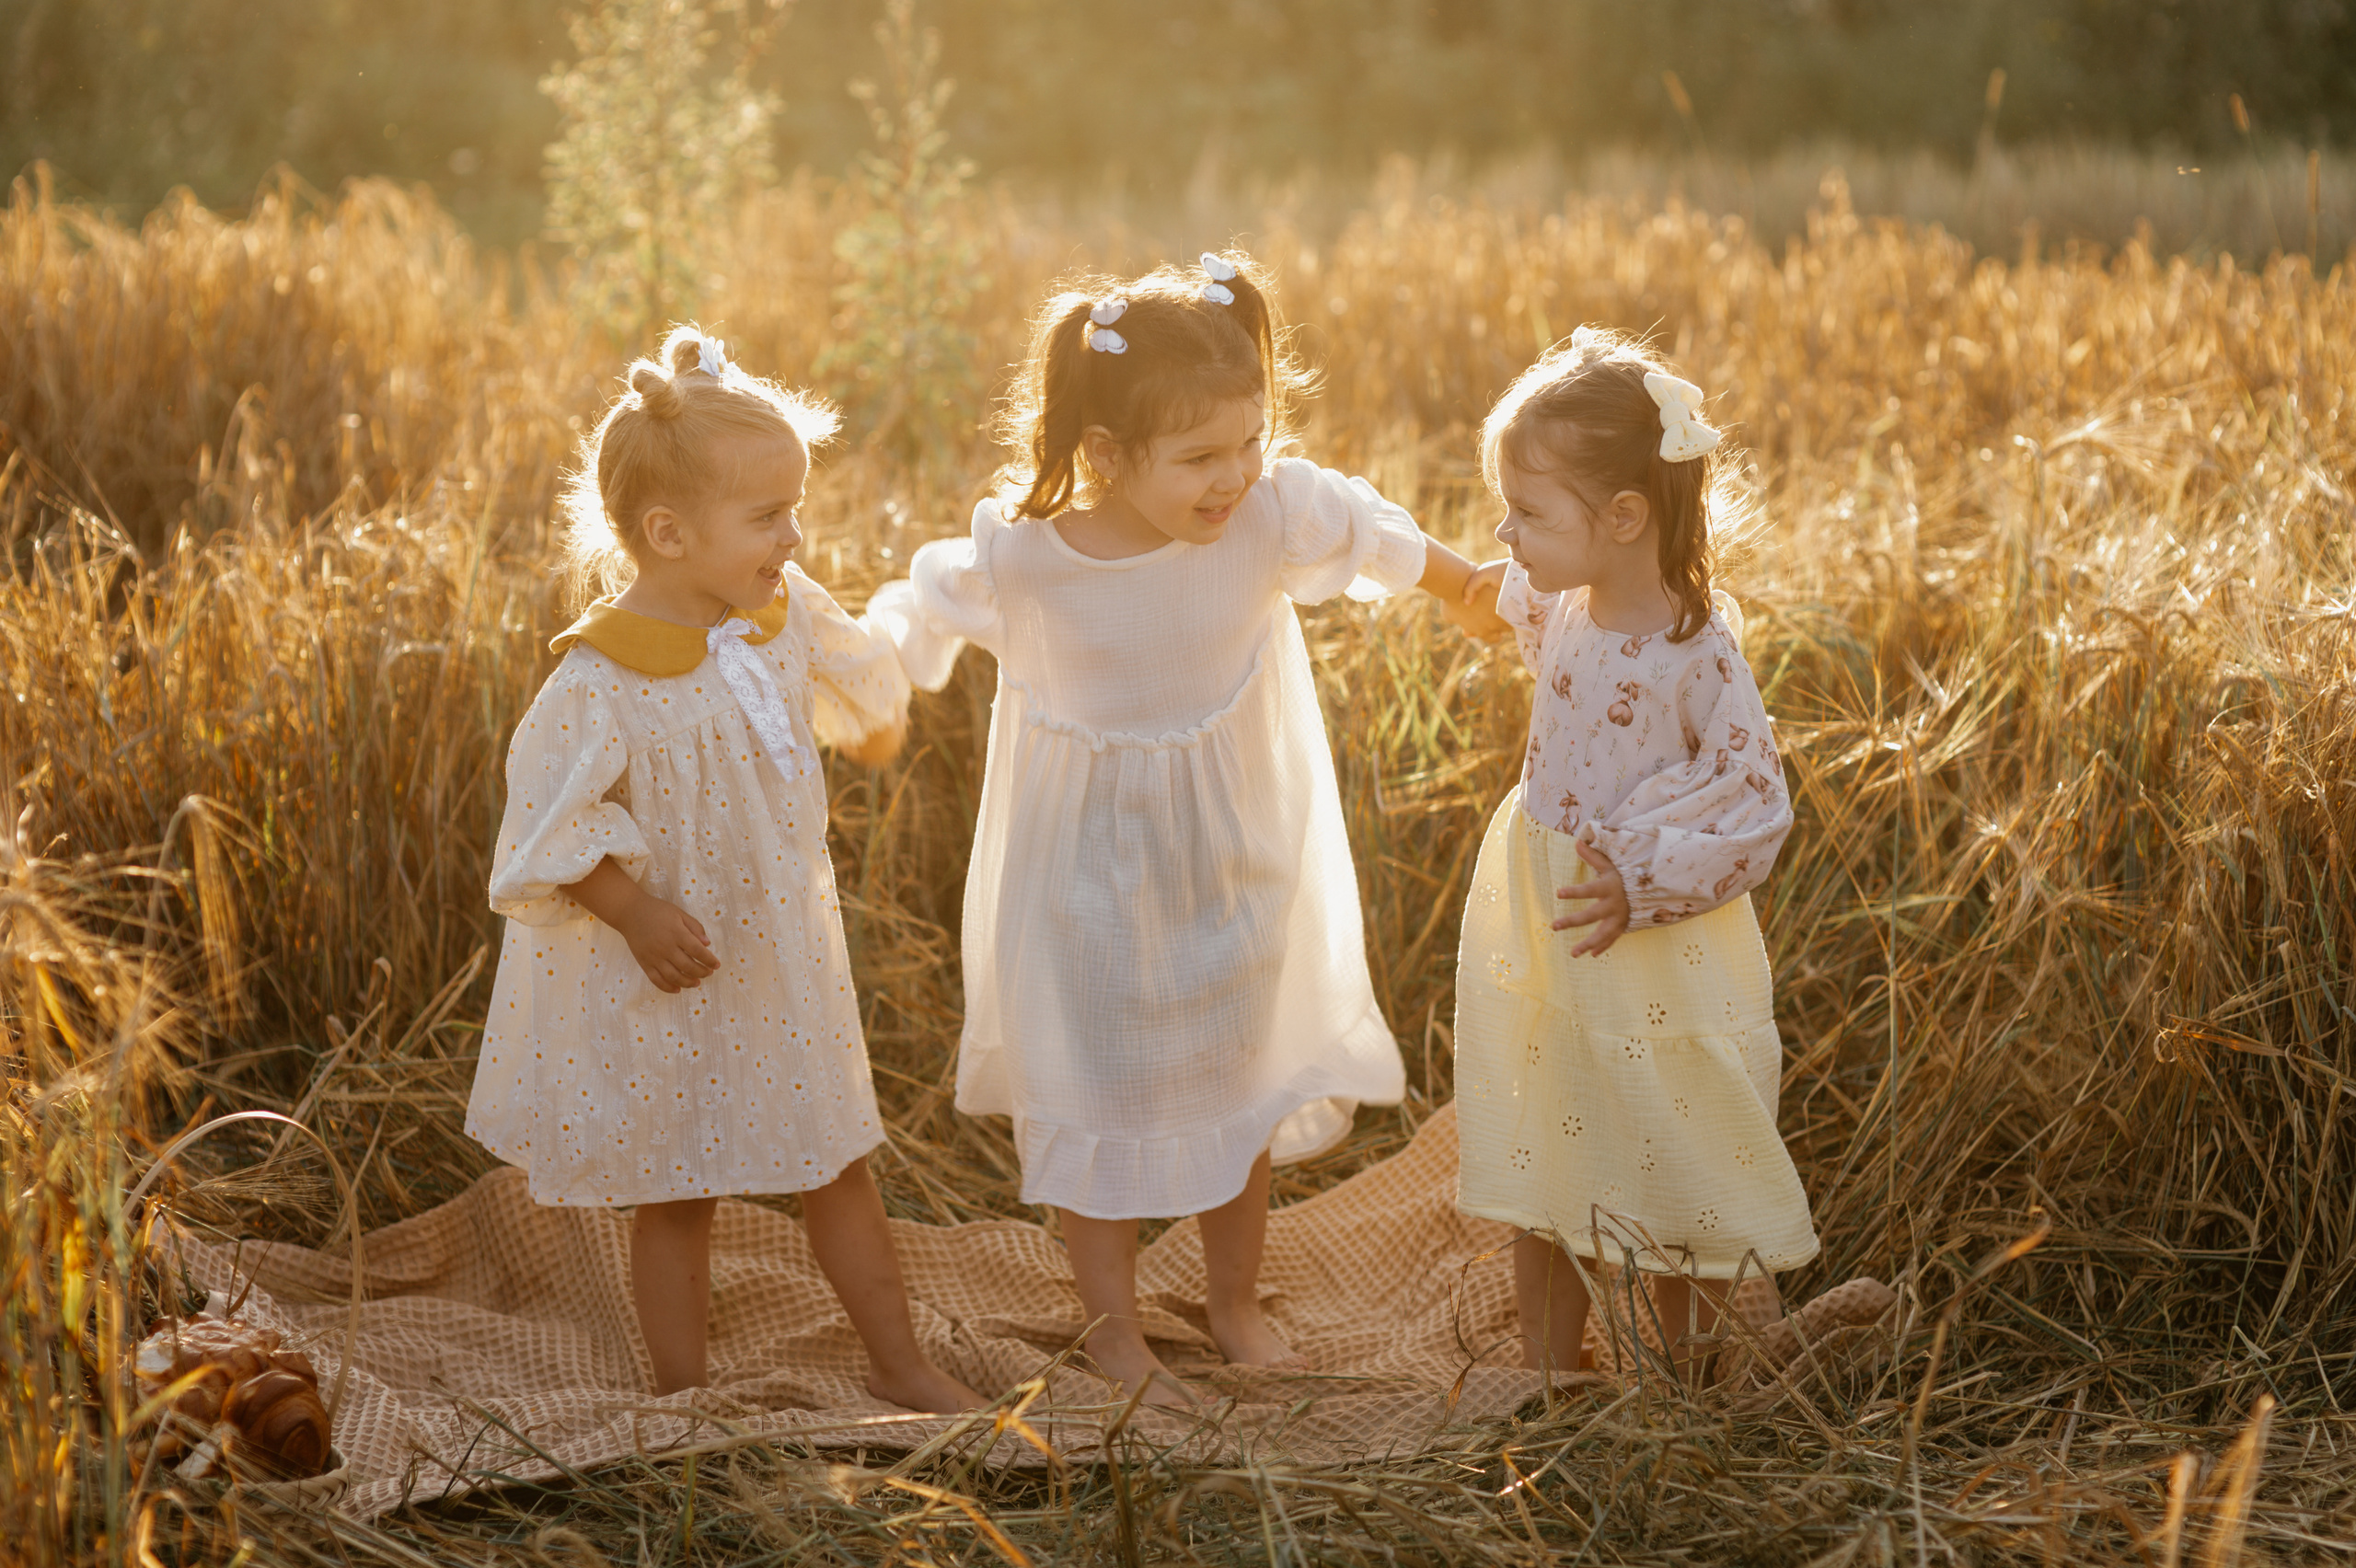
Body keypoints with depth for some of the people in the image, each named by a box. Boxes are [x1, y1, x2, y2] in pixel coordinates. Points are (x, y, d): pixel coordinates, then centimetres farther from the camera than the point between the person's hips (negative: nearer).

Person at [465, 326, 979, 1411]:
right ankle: (682, 1393, 27)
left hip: (785, 958, 6)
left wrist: (876, 729, 33)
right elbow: (555, 828, -20)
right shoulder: (601, 681, -24)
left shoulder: (787, 616, -5)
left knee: (836, 1163, 17)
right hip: (666, 974, -5)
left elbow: (861, 695, 17)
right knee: (678, 1196, 11)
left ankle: (896, 1362, 31)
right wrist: (638, 914, -27)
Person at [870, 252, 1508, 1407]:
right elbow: (917, 620, -5)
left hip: (1228, 859, 2)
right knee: (1094, 1089, 11)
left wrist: (1474, 597, 15)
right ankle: (1112, 1324, 30)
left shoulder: (1277, 514, -21)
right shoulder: (1018, 556, -25)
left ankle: (1235, 1301, 39)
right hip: (1084, 869, -2)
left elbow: (1389, 544, -1)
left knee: (1240, 1079, 18)